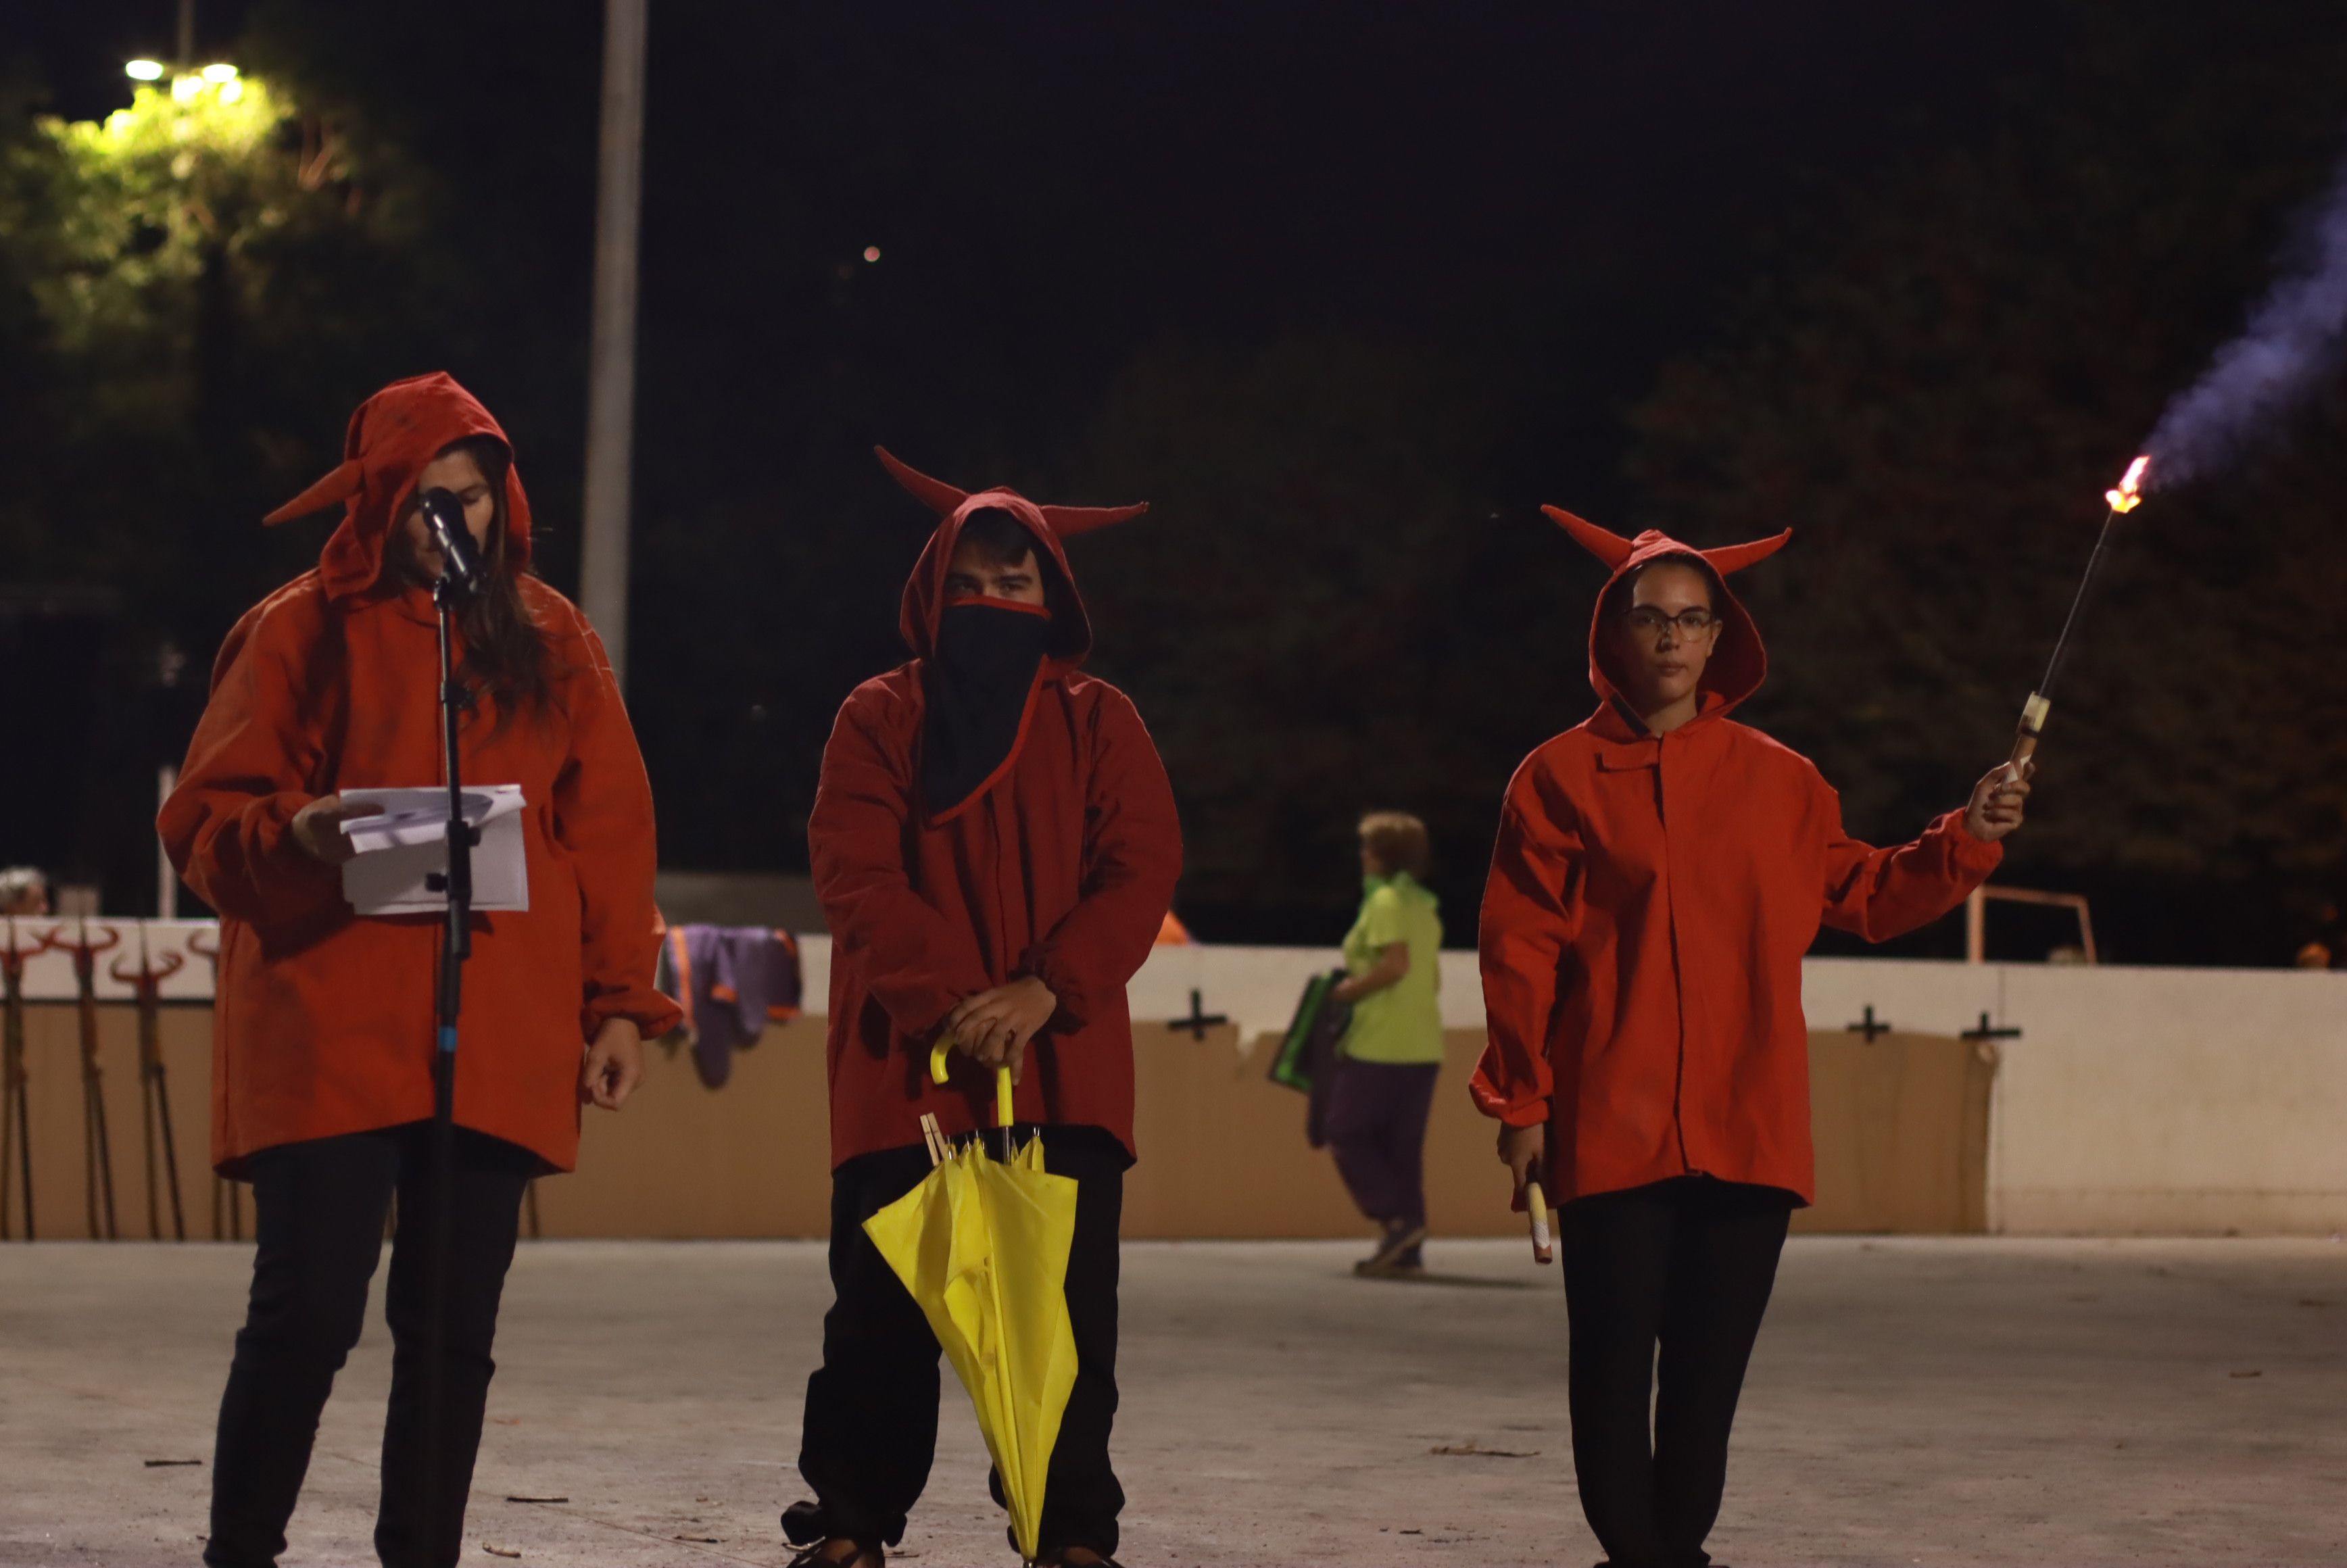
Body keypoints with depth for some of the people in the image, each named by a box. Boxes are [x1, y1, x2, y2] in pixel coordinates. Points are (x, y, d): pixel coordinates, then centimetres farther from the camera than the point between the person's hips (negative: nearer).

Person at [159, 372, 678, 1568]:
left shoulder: (549, 639, 13)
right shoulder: (301, 631, 3)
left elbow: (610, 831, 12)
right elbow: (204, 821, 1)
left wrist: (619, 1003, 6)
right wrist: (297, 833, -20)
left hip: (500, 1044, 3)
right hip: (330, 1032, -3)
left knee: (455, 1330, 5)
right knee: (308, 1313, -8)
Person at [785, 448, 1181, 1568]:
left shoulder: (1098, 721, 10)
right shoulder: (882, 716, 8)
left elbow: (1140, 870, 0)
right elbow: (856, 870, -4)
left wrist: (1046, 991, -15)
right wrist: (948, 998, -17)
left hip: (1064, 1063, 1)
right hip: (903, 1063, 0)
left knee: (1068, 1305, -3)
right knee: (882, 1307, -1)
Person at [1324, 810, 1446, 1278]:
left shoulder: (1385, 901, -10)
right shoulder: (1424, 907, 16)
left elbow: (1395, 964, -22)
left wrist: (1349, 990, -10)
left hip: (1382, 1043, -8)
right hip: (1423, 1043, 8)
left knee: (1347, 1133, 1)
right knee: (1404, 1146, 9)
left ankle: (1397, 1219, -11)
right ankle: (1408, 1250, 6)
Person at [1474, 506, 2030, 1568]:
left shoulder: (1777, 781, 11)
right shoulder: (1561, 779, 2)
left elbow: (1865, 900, 18)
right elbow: (1520, 950, 0)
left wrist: (1964, 842, 4)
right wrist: (1520, 1101, -4)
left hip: (1747, 1125, 3)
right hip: (1610, 1125, -3)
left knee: (1710, 1365, 5)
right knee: (1615, 1361, -3)